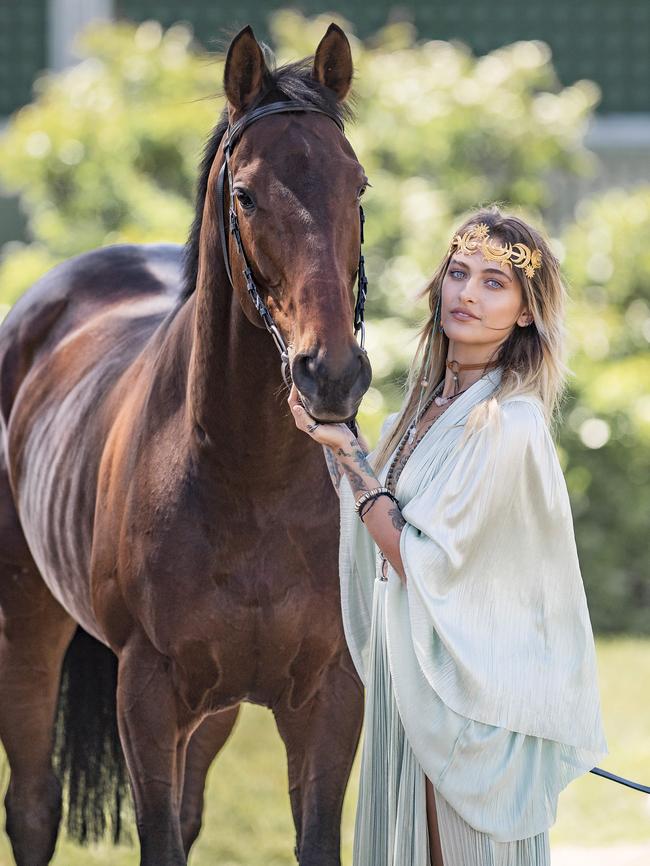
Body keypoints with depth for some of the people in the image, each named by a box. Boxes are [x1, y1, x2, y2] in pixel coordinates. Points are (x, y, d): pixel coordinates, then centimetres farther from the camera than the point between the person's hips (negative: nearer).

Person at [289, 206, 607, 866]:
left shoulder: (509, 426, -22)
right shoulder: (433, 399, 4)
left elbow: (422, 564, -20)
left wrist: (349, 459, -13)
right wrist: (333, 438, 2)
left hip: (470, 690, -8)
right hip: (406, 664, 8)